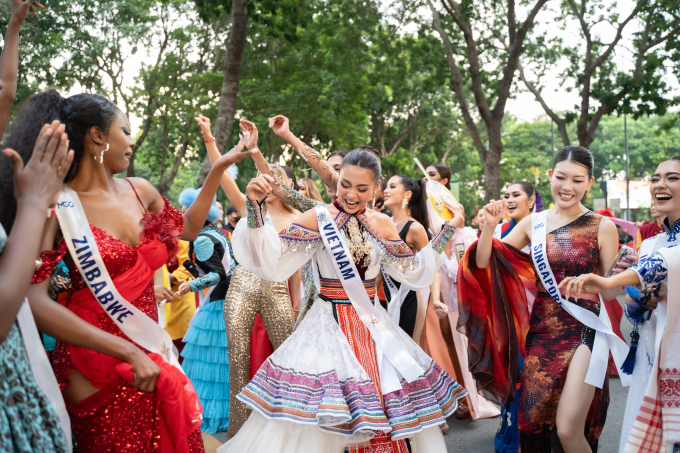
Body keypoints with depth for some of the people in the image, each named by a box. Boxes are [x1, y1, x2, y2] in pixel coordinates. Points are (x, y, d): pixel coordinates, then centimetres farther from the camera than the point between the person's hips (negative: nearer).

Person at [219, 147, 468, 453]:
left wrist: (448, 232, 12)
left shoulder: (381, 224, 6)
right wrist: (254, 207, -25)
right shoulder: (319, 218, -6)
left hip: (373, 325, 4)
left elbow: (413, 272, 12)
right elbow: (272, 261, -14)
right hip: (329, 325, -4)